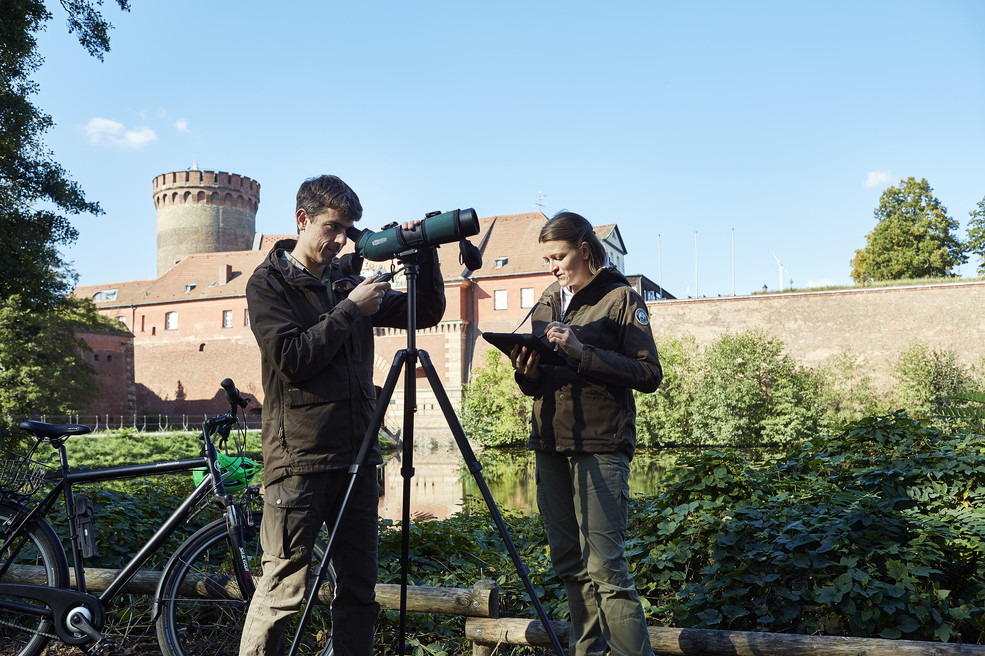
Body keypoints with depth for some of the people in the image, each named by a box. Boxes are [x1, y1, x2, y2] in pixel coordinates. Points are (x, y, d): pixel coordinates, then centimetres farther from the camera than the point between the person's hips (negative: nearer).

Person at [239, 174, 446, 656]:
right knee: (282, 590, -7)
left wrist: (423, 254, 2)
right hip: (299, 458, -6)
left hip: (356, 455, 6)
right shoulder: (268, 283, 0)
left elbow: (426, 313, 15)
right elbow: (292, 358, -14)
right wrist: (350, 310, -9)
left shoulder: (348, 281, 15)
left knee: (359, 589, 9)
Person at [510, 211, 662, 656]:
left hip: (599, 447, -6)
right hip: (550, 445, 6)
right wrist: (528, 374, -3)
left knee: (604, 565, -12)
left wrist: (582, 352, -18)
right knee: (568, 564, 9)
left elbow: (649, 374, -10)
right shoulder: (546, 303, 17)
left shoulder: (621, 298, -1)